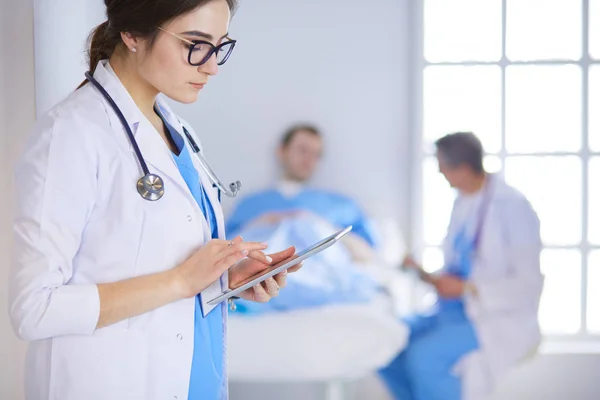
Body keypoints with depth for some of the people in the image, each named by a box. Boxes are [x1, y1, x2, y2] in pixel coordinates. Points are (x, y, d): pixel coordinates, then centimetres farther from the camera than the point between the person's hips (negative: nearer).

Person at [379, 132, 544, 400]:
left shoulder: (513, 207, -15)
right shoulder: (464, 203, 10)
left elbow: (528, 284, -16)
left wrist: (468, 288, -20)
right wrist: (425, 275, 1)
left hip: (498, 320, -8)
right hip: (453, 311, 8)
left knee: (424, 355, -29)